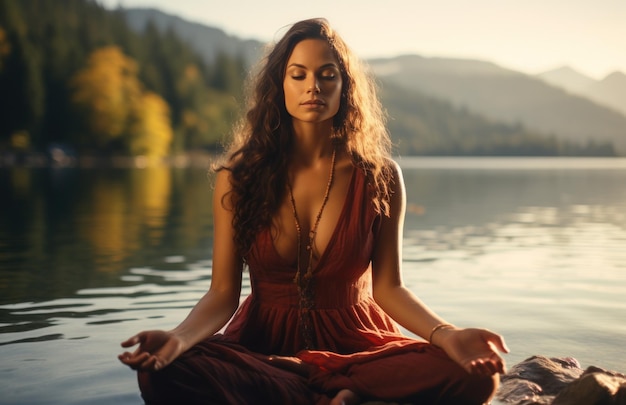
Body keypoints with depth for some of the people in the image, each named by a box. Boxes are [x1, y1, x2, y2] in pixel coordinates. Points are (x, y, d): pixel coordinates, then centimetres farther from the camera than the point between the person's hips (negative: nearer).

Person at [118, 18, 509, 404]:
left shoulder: (380, 177, -3)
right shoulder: (239, 177, -4)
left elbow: (387, 287, -2)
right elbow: (223, 292, -6)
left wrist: (447, 335, -22)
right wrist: (178, 338, -27)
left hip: (354, 343, -1)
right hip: (264, 343, 1)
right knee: (164, 374, -32)